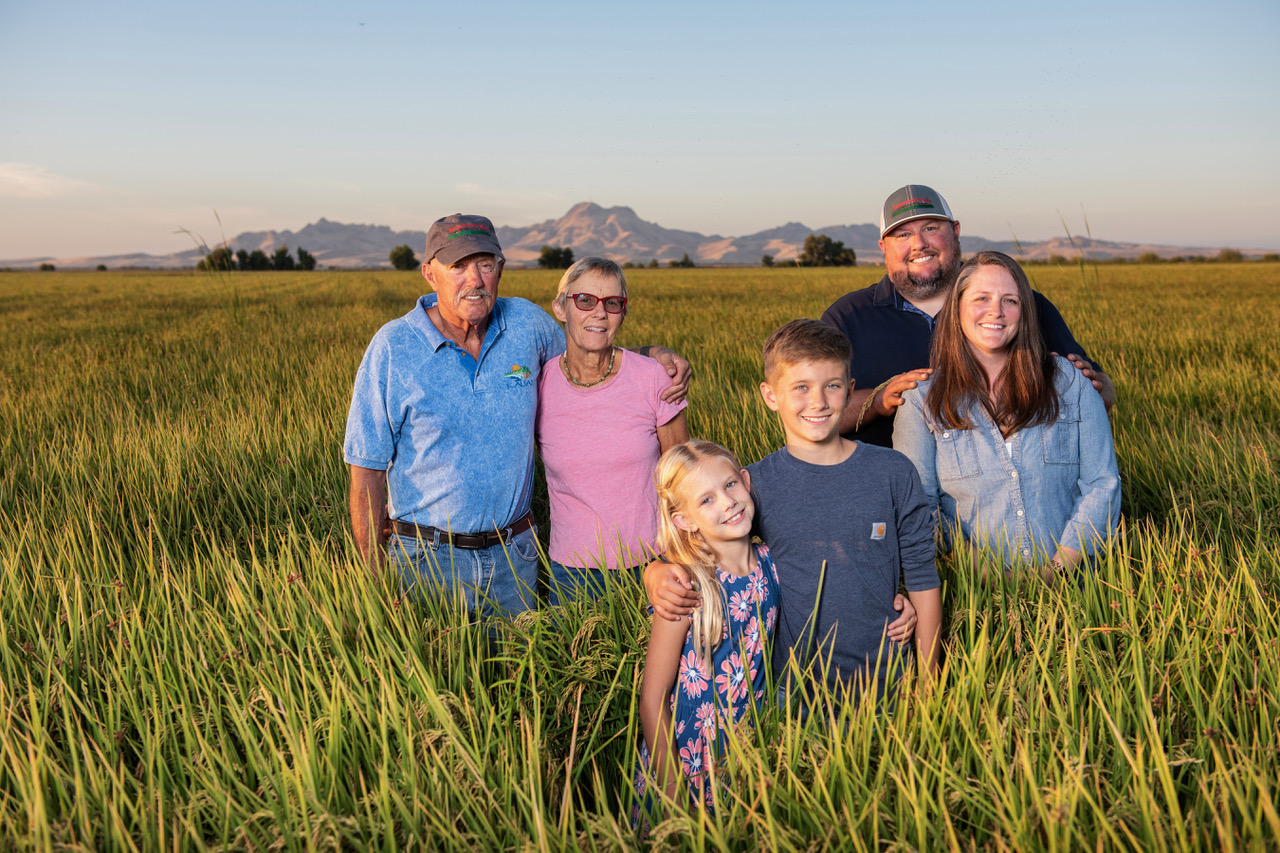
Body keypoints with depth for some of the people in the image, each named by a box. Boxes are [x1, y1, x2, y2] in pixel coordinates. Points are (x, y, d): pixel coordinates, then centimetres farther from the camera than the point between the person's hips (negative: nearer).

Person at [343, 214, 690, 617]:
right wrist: (375, 584, -9)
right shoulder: (392, 348, -11)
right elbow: (366, 469, -7)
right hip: (428, 558, -2)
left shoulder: (527, 323, -3)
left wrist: (657, 355, 1)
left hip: (514, 552, 3)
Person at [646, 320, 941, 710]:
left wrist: (928, 682, 5)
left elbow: (923, 577, 4)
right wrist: (657, 573, -21)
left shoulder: (893, 473, -3)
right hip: (788, 689, -1)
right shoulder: (753, 485, -6)